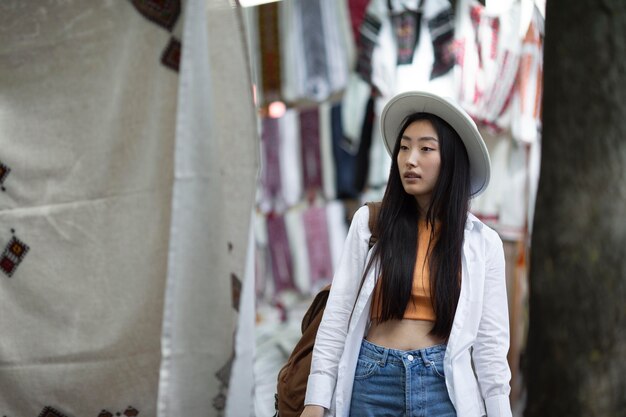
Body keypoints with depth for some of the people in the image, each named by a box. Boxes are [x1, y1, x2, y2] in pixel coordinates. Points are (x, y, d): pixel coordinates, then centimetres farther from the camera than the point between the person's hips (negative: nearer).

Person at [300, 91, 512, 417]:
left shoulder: (482, 242, 3)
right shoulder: (369, 222, 3)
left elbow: (490, 341, 3)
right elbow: (337, 316, 1)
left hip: (443, 388, 0)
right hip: (371, 381, 1)